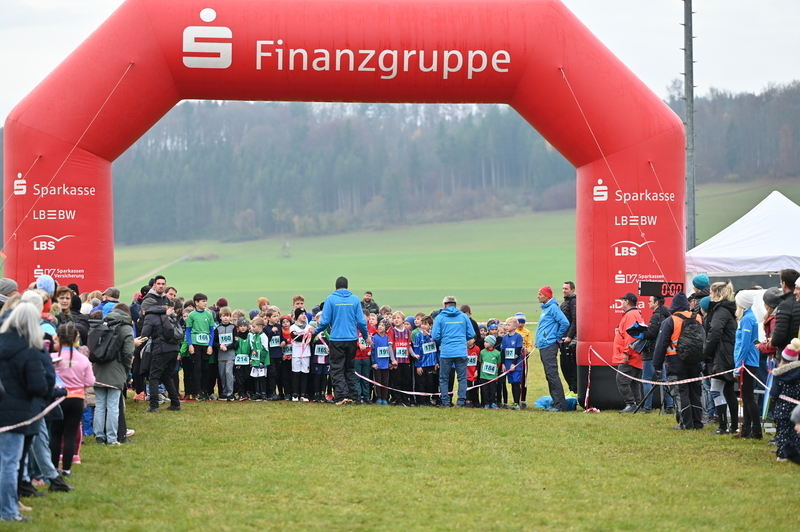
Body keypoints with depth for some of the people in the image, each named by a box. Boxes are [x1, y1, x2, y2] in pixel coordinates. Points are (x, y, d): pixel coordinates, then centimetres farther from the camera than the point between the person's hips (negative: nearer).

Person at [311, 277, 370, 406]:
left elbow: (325, 321, -7)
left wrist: (316, 331, 12)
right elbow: (361, 321, 2)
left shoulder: (330, 299, -6)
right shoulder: (355, 300, 1)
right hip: (352, 339, 3)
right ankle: (351, 396, 14)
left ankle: (341, 396, -11)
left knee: (337, 369, 1)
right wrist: (366, 337, 17)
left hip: (336, 339, -3)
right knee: (350, 369, 15)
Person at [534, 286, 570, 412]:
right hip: (543, 347, 10)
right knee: (549, 376, 11)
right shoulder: (545, 308, 19)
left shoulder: (553, 307, -10)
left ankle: (560, 404, -13)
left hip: (549, 346, -10)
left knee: (552, 374, -12)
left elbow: (565, 323, -19)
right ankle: (555, 403, 14)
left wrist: (558, 338, -9)